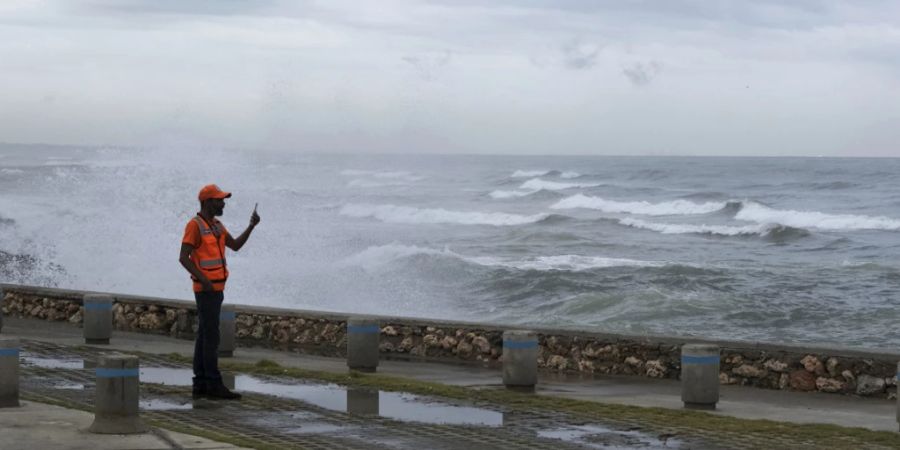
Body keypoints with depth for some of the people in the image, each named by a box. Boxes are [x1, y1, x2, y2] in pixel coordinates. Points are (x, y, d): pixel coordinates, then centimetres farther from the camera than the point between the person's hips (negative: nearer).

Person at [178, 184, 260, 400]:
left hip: (215, 289, 10)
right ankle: (214, 385, -10)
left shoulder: (216, 225, 14)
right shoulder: (195, 225, -15)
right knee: (211, 337, -10)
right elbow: (183, 258, -19)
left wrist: (251, 226, 3)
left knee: (204, 337, 8)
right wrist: (204, 280, -26)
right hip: (206, 290, -10)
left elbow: (235, 246, 15)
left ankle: (201, 385, 8)